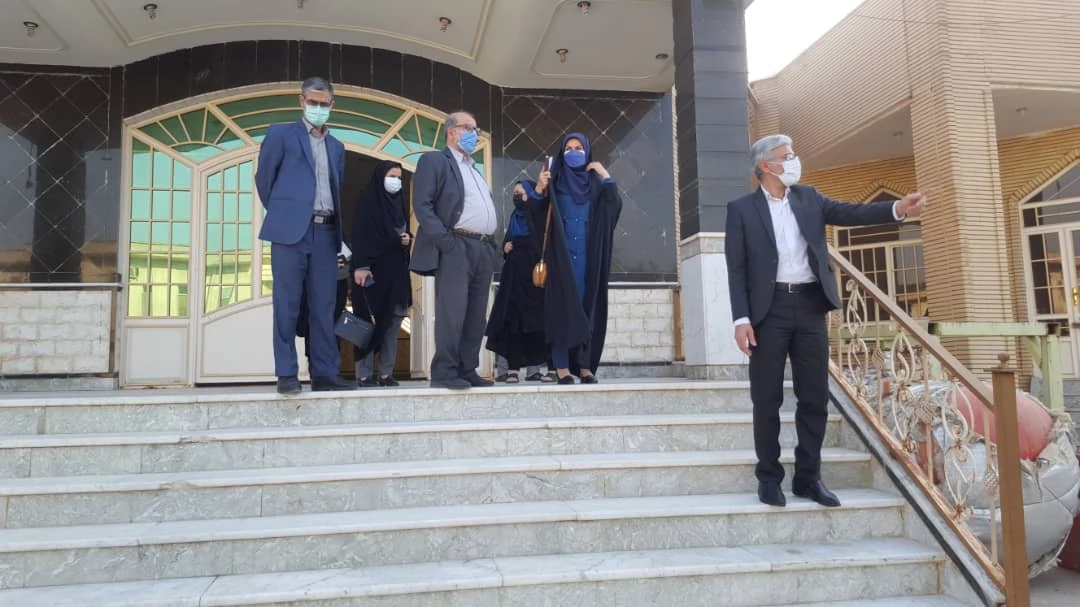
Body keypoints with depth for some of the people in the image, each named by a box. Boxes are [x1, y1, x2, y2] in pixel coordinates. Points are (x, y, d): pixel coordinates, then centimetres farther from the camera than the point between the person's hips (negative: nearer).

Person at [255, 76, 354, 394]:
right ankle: (286, 374, 2)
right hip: (290, 230, -4)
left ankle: (325, 373, 8)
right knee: (287, 305, -3)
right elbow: (264, 178, 7)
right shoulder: (280, 133, 6)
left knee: (323, 307, 4)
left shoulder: (336, 146, 20)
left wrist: (337, 230, 12)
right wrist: (281, 212, 10)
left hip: (326, 233, 4)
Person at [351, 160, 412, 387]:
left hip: (396, 271, 6)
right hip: (373, 270, -6)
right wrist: (360, 267, -20)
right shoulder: (367, 203, -2)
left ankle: (386, 373, 9)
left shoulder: (399, 203, 17)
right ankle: (364, 374, 0)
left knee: (393, 322, 4)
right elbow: (359, 237, -10)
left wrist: (408, 240, 2)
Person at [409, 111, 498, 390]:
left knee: (476, 315, 5)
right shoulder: (434, 160, 3)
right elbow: (422, 205, -7)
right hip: (456, 247, -7)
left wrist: (491, 245, 13)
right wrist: (444, 240, -16)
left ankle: (468, 371, 9)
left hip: (483, 248, 8)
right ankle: (444, 373, -8)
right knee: (452, 312, -12)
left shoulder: (474, 169, 26)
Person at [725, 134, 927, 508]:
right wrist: (741, 318, -11)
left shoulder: (809, 198, 14)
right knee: (767, 398, 1)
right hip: (769, 309, -4)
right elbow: (737, 268, -2)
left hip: (810, 306, 4)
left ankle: (808, 477, 18)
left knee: (815, 396, 6)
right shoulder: (741, 209, 2)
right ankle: (769, 477, 14)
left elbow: (851, 213, 2)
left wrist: (898, 209, -15)